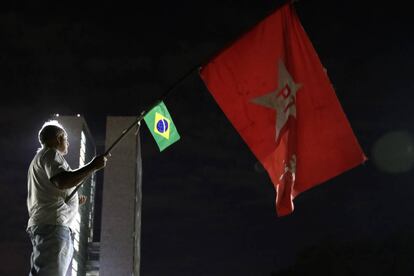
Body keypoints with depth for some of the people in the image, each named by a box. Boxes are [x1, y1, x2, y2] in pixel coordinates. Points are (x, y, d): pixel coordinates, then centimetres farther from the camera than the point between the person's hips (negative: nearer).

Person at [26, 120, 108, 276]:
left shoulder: (40, 158, 33)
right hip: (53, 226, -11)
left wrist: (74, 201, 35)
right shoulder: (51, 153, 0)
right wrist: (93, 166, -13)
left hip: (42, 225, 11)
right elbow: (63, 181, -19)